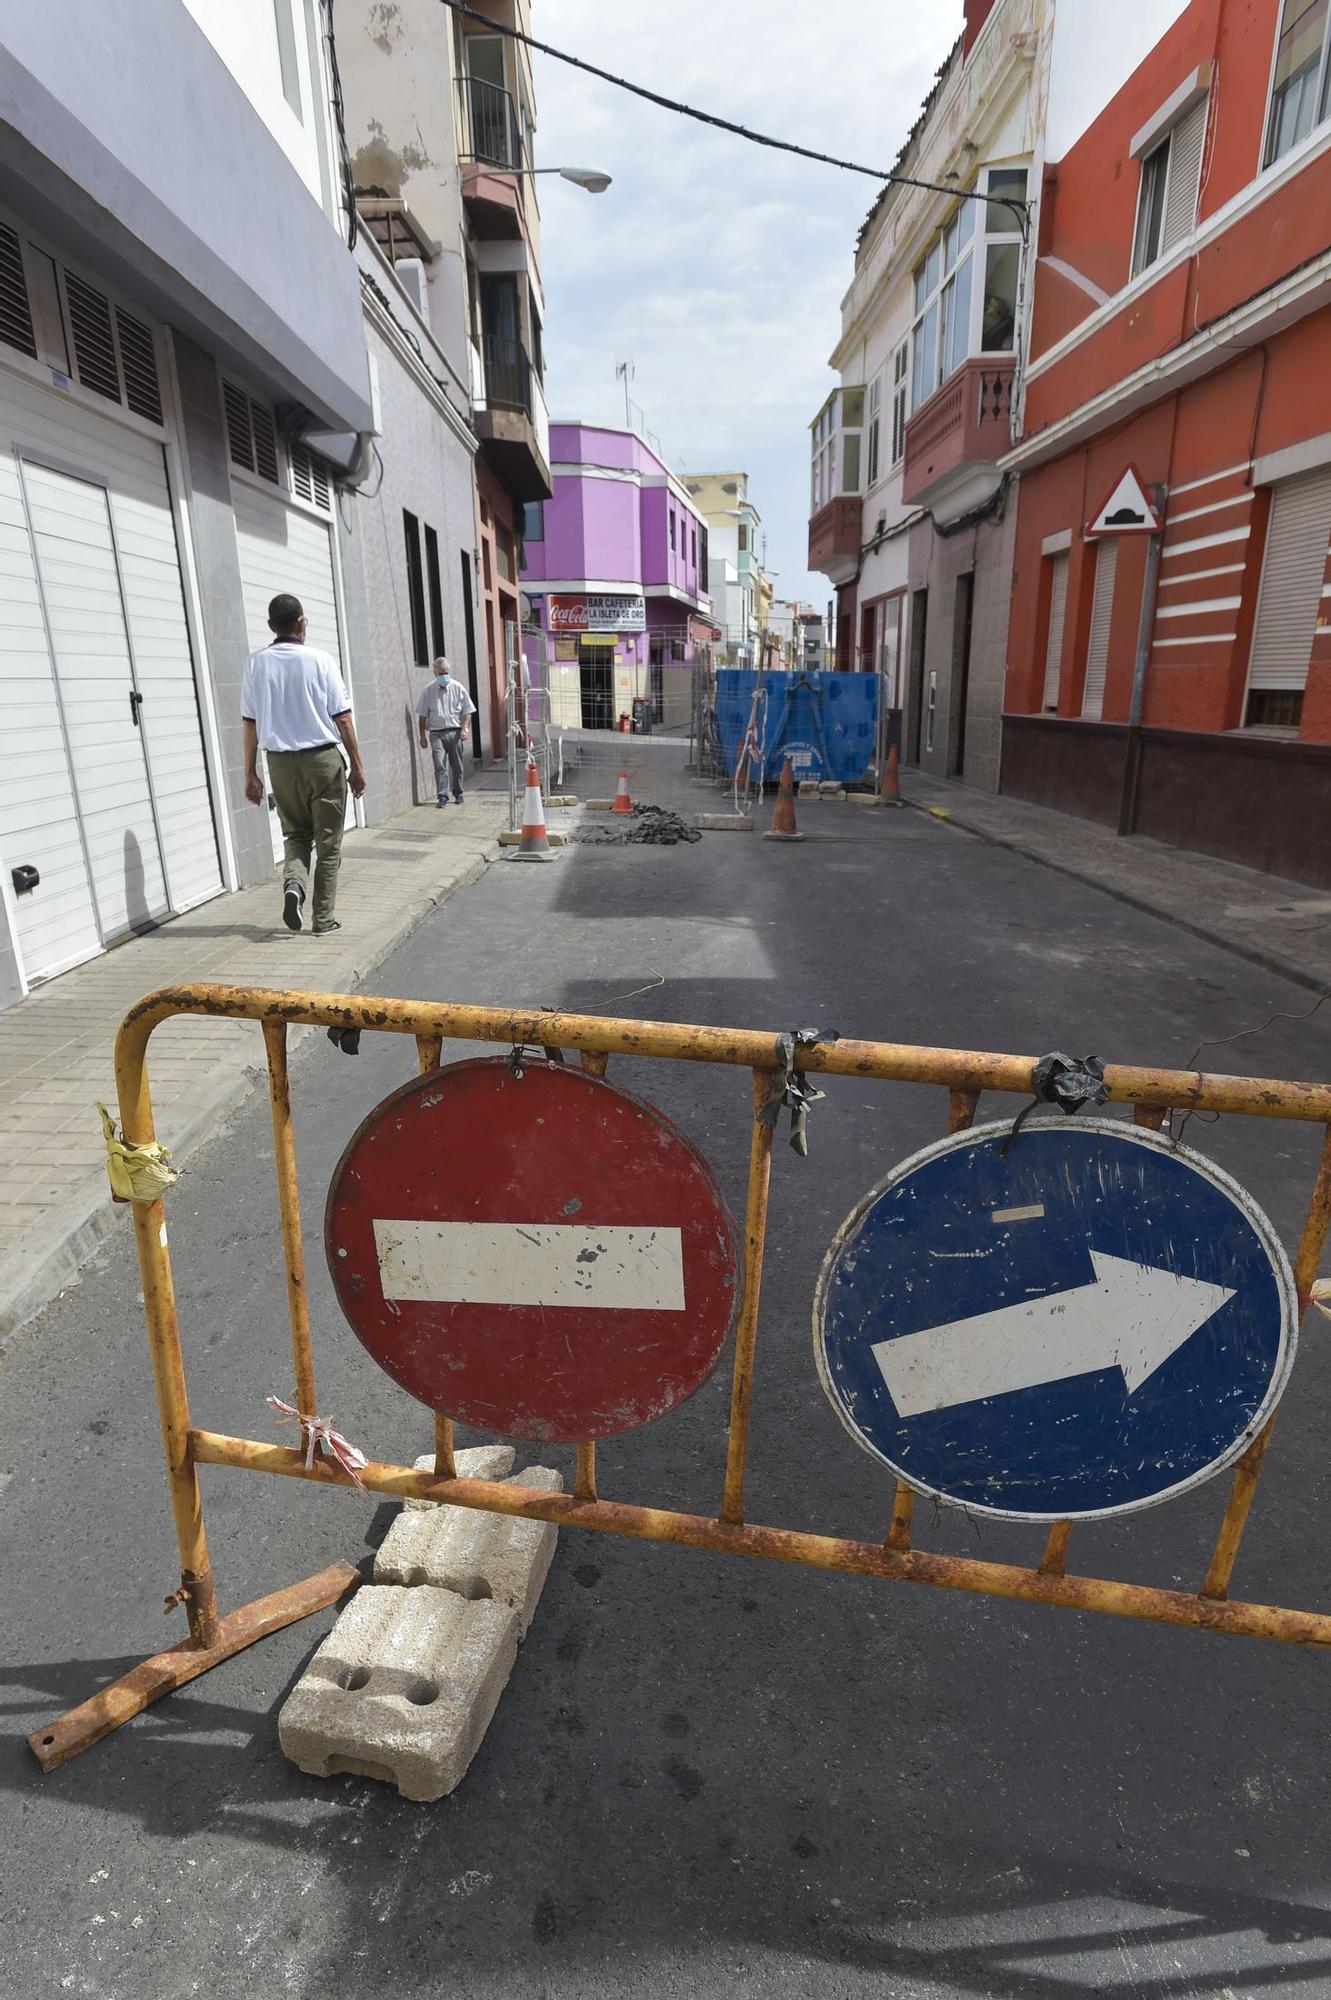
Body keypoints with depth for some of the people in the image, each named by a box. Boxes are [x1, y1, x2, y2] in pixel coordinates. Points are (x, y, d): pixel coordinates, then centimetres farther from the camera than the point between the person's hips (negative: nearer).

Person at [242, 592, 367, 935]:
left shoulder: (257, 663, 0)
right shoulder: (320, 660, -7)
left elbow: (250, 723, 1)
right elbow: (342, 718, -7)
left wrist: (250, 773, 8)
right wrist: (357, 766, 0)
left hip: (280, 762, 3)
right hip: (323, 759, -2)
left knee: (294, 833, 20)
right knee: (328, 841, 8)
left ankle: (293, 883, -8)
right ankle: (323, 919, 11)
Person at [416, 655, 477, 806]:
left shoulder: (458, 688, 4)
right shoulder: (428, 691, 3)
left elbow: (467, 711, 7)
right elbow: (422, 715, 7)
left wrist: (464, 729, -7)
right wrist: (423, 735, 2)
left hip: (454, 732, 1)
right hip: (436, 733, -1)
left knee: (456, 765, 8)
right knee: (440, 765, -12)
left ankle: (458, 793, 23)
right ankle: (442, 796, -12)